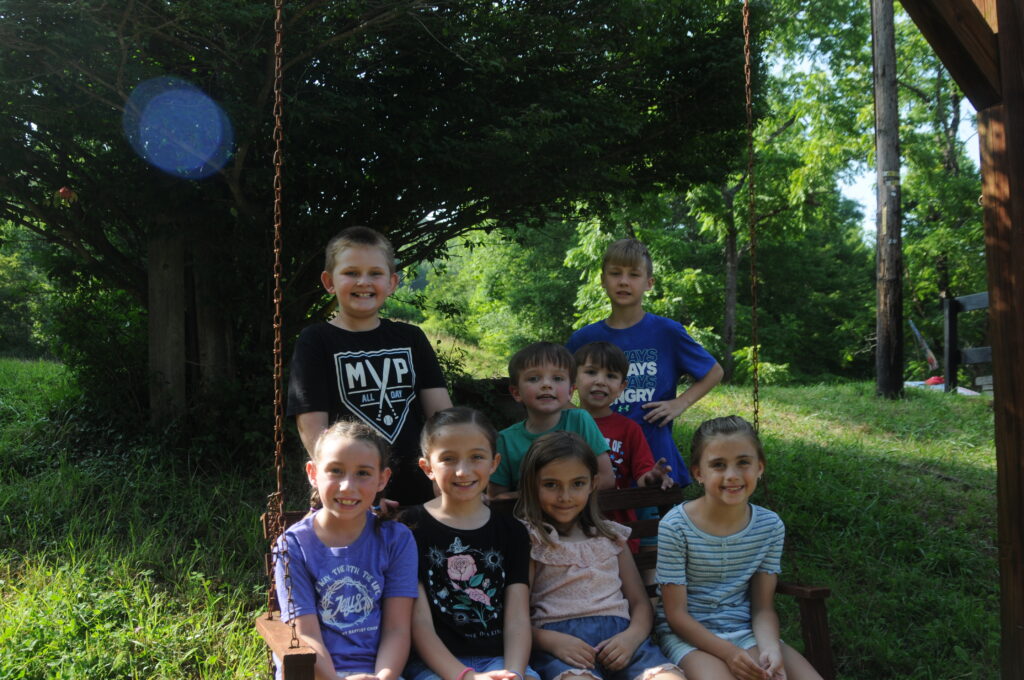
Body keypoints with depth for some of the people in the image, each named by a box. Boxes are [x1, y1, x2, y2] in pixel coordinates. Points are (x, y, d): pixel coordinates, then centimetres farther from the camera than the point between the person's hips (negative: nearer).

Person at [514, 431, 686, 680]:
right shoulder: (527, 538, 9)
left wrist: (632, 636, -4)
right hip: (558, 636, -3)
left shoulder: (611, 535, 22)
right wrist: (550, 640, -16)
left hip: (618, 634, 4)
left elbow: (641, 603, 18)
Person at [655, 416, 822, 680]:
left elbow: (762, 607, 2)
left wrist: (770, 648, -18)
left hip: (745, 629, 4)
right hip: (690, 633, -4)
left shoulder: (770, 526, -2)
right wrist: (728, 652, -23)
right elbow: (676, 613, -11)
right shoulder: (675, 527, -14)